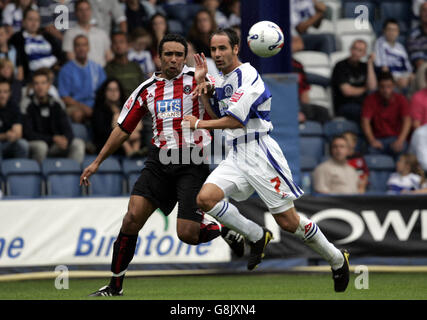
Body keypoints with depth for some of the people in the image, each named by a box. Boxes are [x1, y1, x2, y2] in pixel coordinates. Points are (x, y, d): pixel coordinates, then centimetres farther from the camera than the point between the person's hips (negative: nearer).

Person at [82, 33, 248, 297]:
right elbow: (123, 129, 17)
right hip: (159, 162, 4)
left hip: (192, 164, -4)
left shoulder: (196, 78, -2)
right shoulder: (146, 90, 10)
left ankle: (222, 229, 22)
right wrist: (97, 162, 17)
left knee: (187, 234, -12)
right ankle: (115, 286, 1)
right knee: (132, 219, -10)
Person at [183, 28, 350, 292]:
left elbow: (236, 120, -17)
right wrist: (202, 82, 12)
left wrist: (199, 124, -7)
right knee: (206, 198, -15)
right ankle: (258, 238, 3)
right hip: (236, 156, 8)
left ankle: (337, 260, 15)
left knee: (288, 221, -6)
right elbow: (217, 116, 21)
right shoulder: (223, 80, 17)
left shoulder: (246, 75, -12)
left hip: (259, 152, -8)